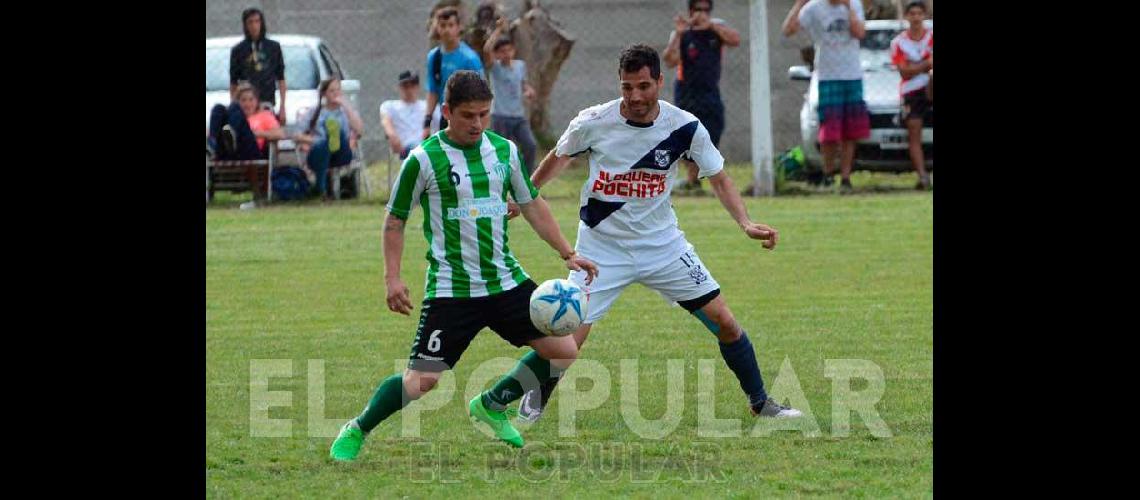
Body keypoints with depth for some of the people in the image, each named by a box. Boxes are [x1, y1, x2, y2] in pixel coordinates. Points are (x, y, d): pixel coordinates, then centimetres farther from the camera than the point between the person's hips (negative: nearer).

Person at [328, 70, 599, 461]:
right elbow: (395, 220, -1)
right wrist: (392, 277, -9)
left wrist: (567, 254, 11)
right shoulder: (424, 159, -10)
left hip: (505, 281, 5)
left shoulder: (505, 150, 5)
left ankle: (491, 406, 22)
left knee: (563, 350, 1)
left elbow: (532, 205, 16)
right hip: (451, 292, -5)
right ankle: (355, 432, 13)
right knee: (422, 380, -11)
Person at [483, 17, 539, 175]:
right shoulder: (495, 68, -6)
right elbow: (487, 49, -25)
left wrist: (528, 89, 3)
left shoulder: (520, 65, 9)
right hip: (500, 117, -4)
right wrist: (499, 29, -21)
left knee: (531, 146, -10)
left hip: (519, 116, 4)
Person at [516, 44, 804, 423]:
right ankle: (533, 404, 18)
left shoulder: (685, 127, -12)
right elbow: (559, 158, 7)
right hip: (602, 247, -2)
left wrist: (746, 224, -13)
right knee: (568, 339, -10)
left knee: (724, 322, -2)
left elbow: (718, 179, 1)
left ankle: (761, 402, 17)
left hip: (663, 245, 2)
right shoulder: (593, 122, -14)